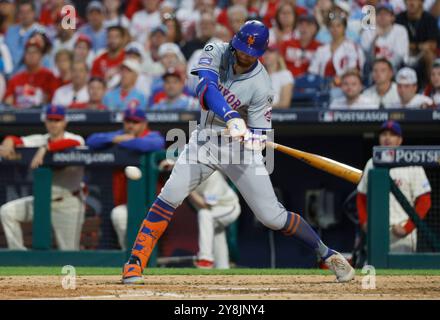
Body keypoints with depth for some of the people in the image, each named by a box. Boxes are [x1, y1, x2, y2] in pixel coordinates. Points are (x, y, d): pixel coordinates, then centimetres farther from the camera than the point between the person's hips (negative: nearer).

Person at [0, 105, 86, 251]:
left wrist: (44, 149, -40)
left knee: (69, 254, -4)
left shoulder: (75, 139, -7)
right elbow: (17, 140, -3)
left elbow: (74, 143, -31)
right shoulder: (40, 140, 7)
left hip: (68, 202, -5)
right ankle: (18, 253, -6)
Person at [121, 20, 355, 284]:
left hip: (238, 144, -3)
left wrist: (253, 139, -42)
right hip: (205, 141, 3)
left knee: (272, 215, -7)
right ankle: (135, 263, -7)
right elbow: (206, 89, -32)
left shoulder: (260, 86, -21)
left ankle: (327, 254, 8)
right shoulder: (217, 53, -14)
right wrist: (231, 117, -48)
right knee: (169, 198, -13)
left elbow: (260, 132, -18)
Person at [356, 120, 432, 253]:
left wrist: (408, 228, -13)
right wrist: (364, 221, 5)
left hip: (400, 232, -5)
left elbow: (424, 201, -6)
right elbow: (361, 196, 20)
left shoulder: (412, 166, -4)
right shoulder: (372, 164, 12)